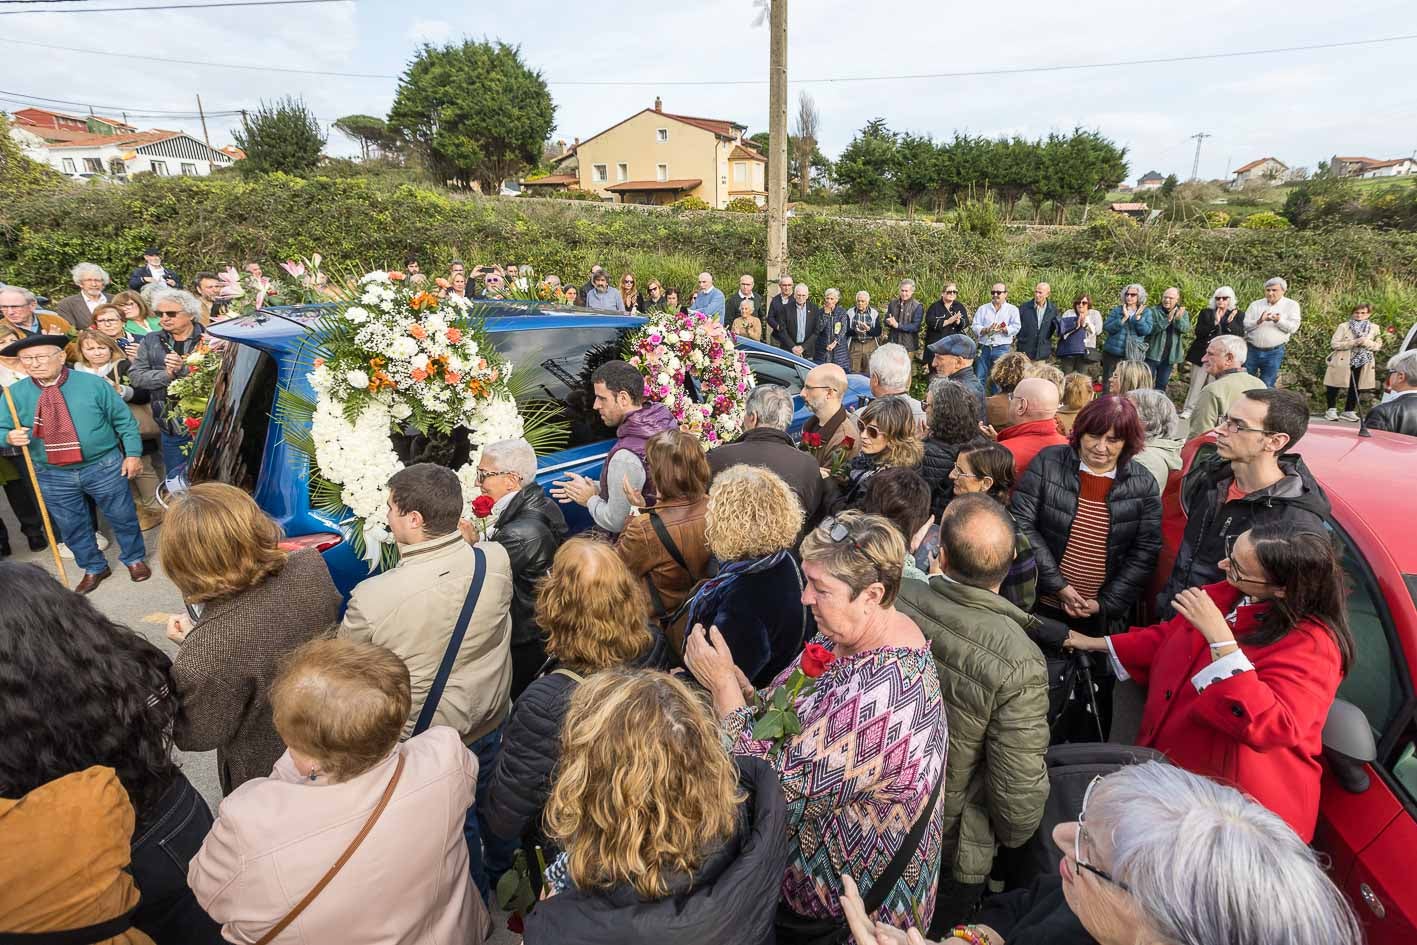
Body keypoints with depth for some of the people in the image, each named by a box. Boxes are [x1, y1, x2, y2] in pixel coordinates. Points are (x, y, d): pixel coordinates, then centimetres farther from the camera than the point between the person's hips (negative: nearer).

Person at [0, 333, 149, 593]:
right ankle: (93, 568, 35)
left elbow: (124, 420, -2)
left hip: (104, 467, -2)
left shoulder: (93, 384, -8)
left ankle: (134, 559, 35)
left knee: (122, 517, 12)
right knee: (72, 527, 14)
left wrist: (133, 453, -6)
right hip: (52, 476, 2)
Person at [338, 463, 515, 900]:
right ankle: (504, 876, 58)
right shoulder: (497, 561, -21)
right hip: (492, 721, 4)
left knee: (456, 830, 23)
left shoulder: (372, 598, -30)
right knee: (492, 805, 31)